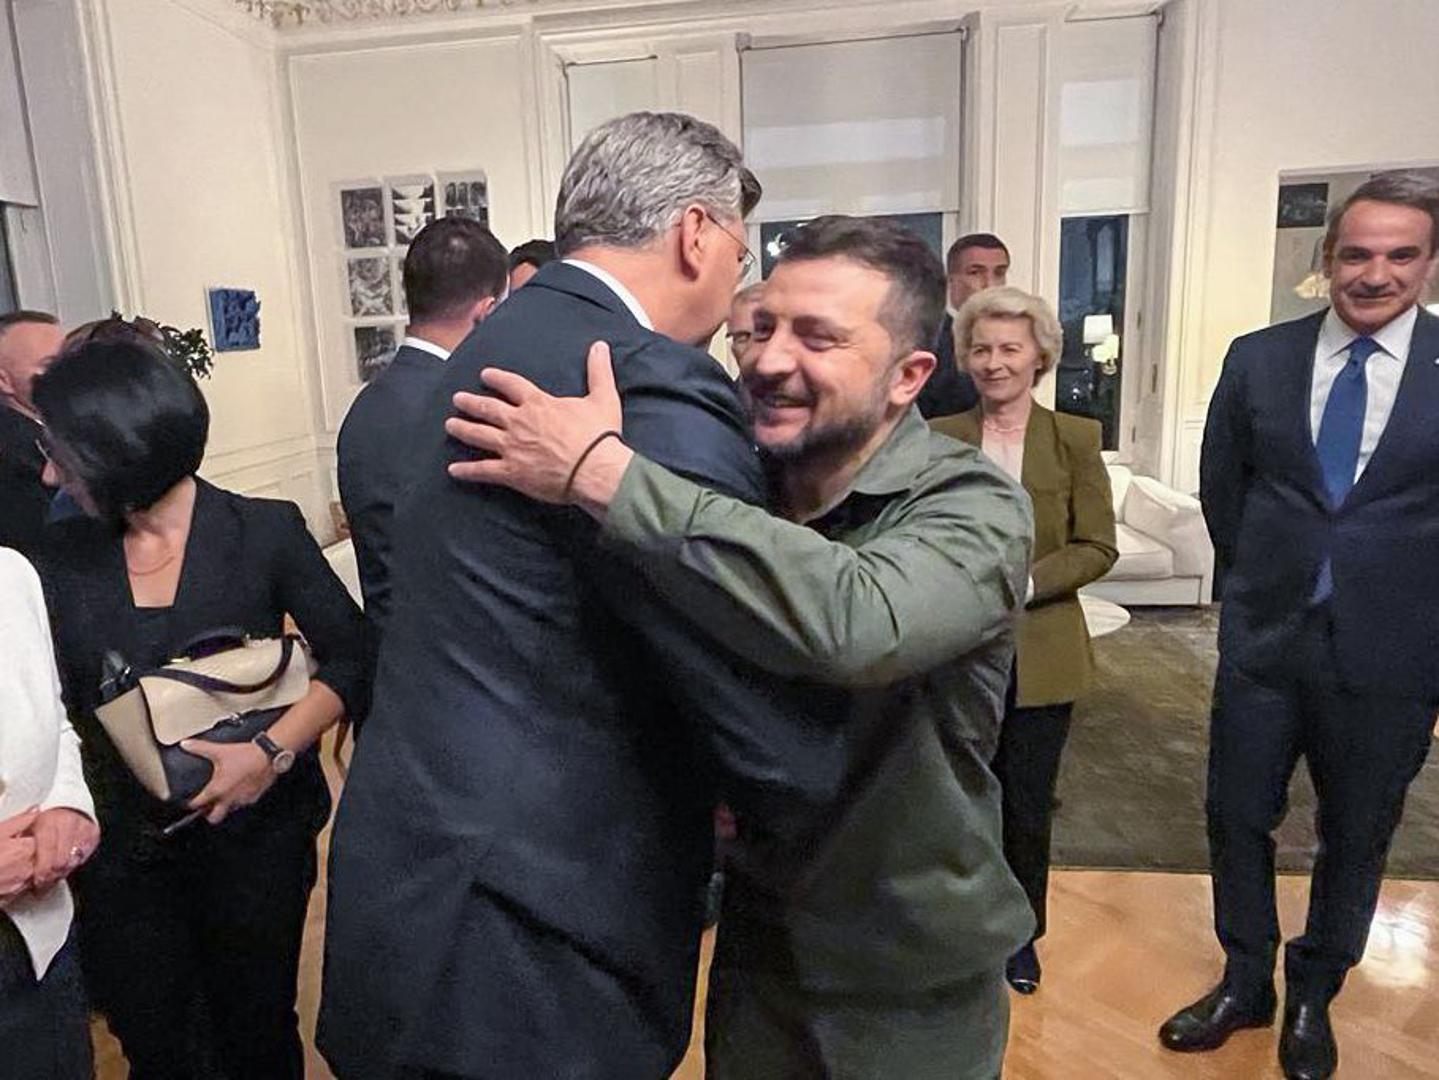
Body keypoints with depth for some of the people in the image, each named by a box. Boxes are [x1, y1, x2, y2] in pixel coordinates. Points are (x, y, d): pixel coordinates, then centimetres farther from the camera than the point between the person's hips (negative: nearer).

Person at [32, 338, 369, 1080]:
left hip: (253, 836, -2)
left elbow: (352, 658, -11)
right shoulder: (65, 555, 0)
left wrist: (274, 751, -22)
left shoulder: (262, 531, -10)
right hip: (121, 849, 3)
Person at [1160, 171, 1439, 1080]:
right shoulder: (1259, 359, -1)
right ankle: (1245, 983, 35)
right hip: (1266, 638, 2)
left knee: (1356, 835, 15)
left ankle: (1313, 997, 38)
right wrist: (1264, 574, 11)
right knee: (1238, 818, 12)